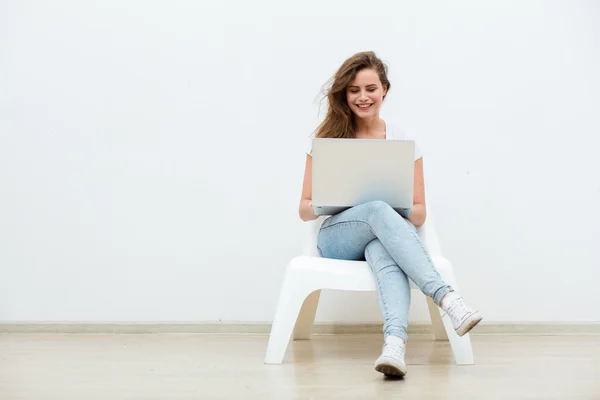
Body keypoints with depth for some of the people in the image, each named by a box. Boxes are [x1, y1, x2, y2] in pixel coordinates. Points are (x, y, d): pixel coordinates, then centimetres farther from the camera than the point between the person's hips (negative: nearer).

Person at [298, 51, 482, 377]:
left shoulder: (405, 143, 8)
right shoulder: (326, 140, 7)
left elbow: (419, 215, 7)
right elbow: (305, 209, 7)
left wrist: (396, 207, -17)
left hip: (384, 239, 1)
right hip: (336, 238, 0)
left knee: (382, 250, -39)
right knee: (378, 211, -37)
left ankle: (394, 344, -62)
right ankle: (447, 298, -49)